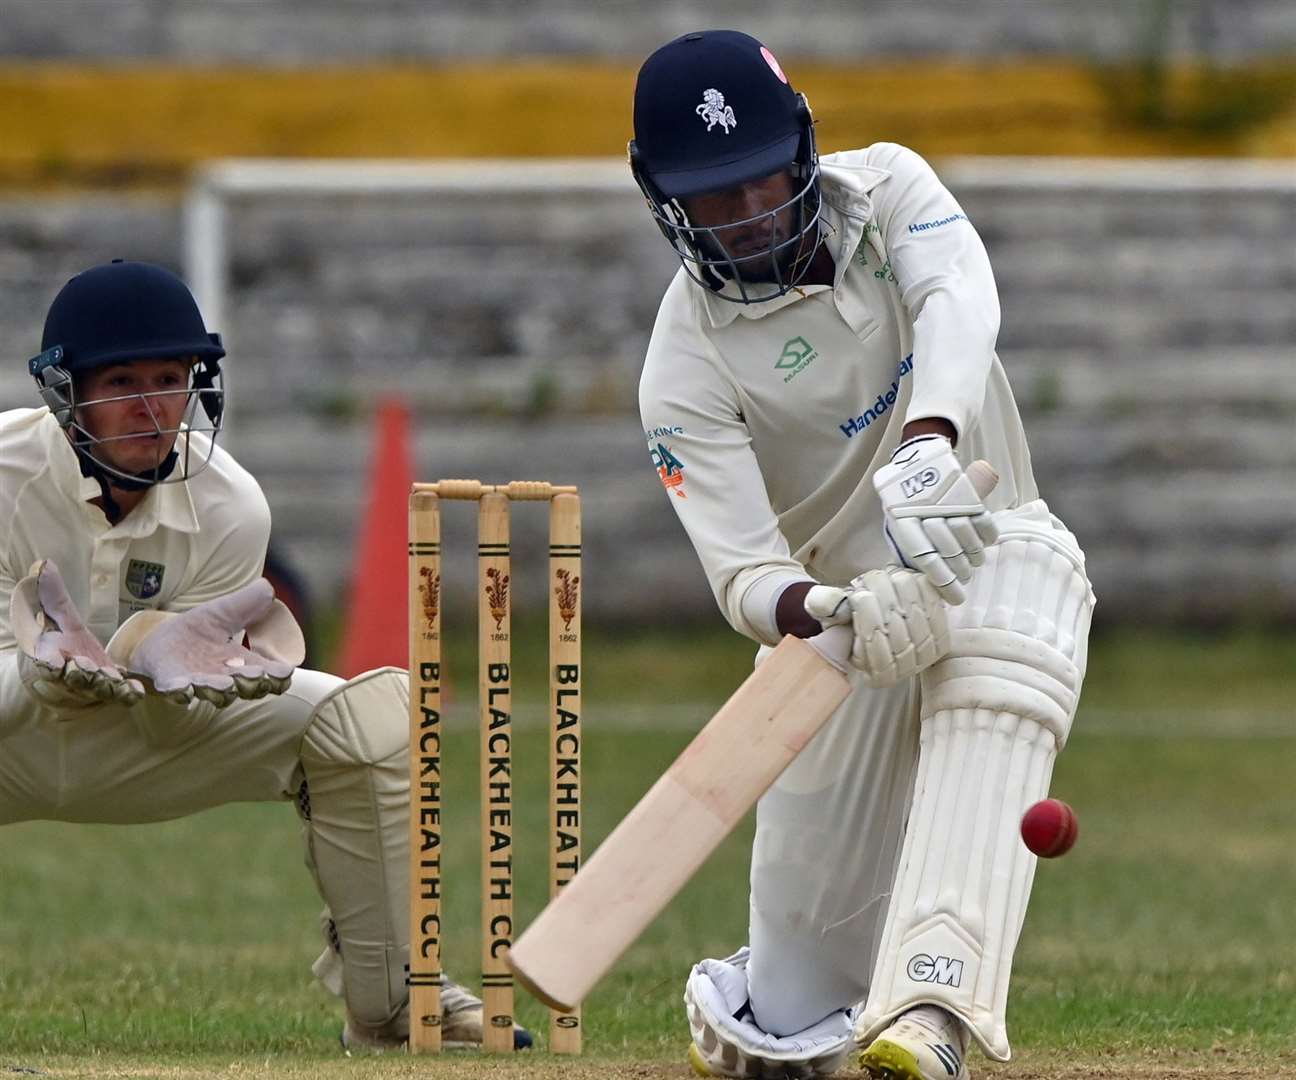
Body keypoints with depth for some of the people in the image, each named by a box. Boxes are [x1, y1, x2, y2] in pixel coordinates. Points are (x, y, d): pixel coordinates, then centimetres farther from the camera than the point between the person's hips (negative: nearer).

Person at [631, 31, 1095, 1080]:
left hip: (995, 549, 1)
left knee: (996, 693, -38)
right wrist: (830, 618, -47)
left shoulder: (885, 190, -9)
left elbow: (959, 300, -30)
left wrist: (929, 443, -51)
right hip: (842, 599, -1)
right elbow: (744, 571, -23)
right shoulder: (687, 367, -15)